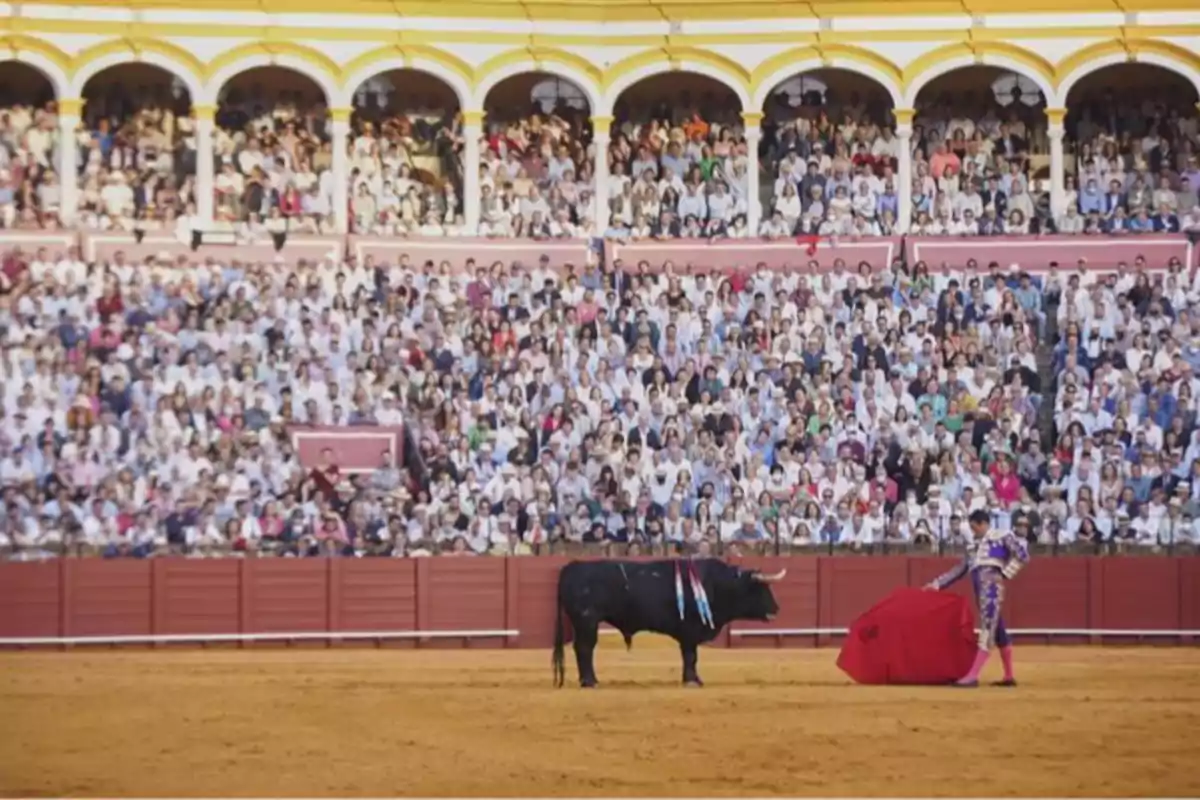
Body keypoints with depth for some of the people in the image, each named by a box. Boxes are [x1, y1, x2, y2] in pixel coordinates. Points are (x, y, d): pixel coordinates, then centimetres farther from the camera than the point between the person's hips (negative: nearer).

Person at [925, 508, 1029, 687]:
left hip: (992, 589, -8)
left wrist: (1005, 574, -9)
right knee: (998, 632, 12)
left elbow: (1022, 555, -2)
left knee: (987, 631, -11)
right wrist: (937, 583, 20)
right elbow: (959, 570, 26)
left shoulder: (1003, 537, 6)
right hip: (980, 592, 8)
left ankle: (973, 676, -19)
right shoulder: (973, 548, 25)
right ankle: (1009, 676, 19)